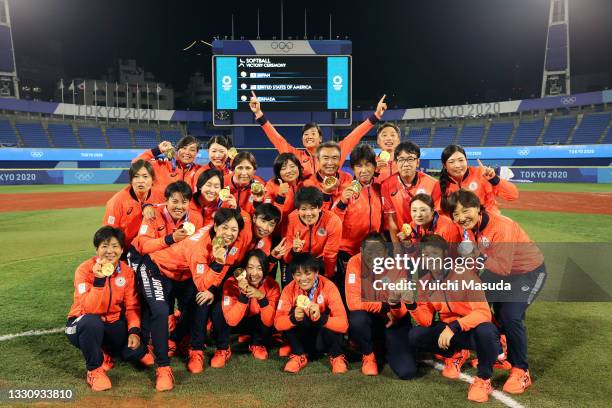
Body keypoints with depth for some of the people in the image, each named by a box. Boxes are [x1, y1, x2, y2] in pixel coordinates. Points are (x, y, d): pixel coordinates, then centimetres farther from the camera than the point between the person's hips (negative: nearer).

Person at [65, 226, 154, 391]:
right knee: (92, 322, -37)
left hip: (113, 325, 5)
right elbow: (89, 310, -30)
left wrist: (134, 331, -18)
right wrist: (99, 280, -40)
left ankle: (105, 352, 19)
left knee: (136, 344, -15)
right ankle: (94, 369, -13)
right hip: (85, 325, -4)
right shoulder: (85, 269, -19)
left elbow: (132, 306, -3)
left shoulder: (127, 271, -7)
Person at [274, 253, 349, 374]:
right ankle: (299, 356, -3)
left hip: (325, 334, -2)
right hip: (303, 337, 2)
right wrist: (294, 318, -43)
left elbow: (343, 324, -30)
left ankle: (337, 356, -4)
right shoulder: (289, 290, -16)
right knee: (291, 315, -25)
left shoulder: (328, 287, -23)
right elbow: (278, 323, -23)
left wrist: (321, 318, -48)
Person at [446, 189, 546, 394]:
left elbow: (503, 268, -39)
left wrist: (480, 257, -49)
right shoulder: (468, 226, -12)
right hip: (499, 270, 8)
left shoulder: (501, 227, -34)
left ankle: (521, 372, -2)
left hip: (529, 271, -8)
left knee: (510, 315, -22)